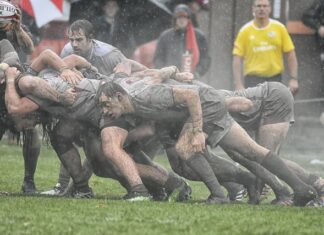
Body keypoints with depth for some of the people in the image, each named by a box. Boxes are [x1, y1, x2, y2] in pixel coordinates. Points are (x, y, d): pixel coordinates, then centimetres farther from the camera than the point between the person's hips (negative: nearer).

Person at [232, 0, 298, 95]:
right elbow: (237, 60, -3)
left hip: (275, 79, 2)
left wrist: (293, 79, -3)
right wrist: (238, 85, -11)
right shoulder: (245, 31, 0)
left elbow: (290, 55, 5)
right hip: (253, 79, -2)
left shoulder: (279, 28, 3)